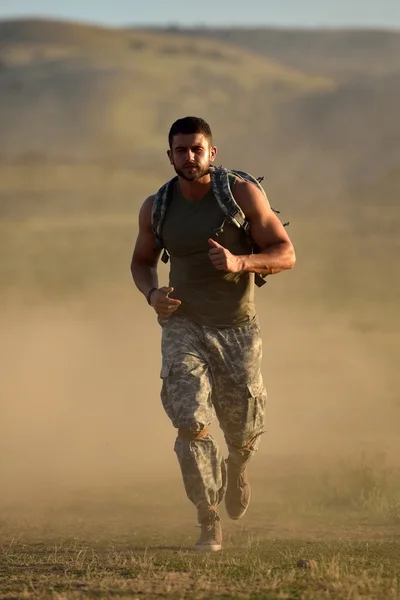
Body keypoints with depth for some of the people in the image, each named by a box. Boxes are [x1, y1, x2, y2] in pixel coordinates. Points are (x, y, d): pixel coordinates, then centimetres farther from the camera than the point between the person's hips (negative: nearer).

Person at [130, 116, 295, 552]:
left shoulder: (243, 195, -10)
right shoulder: (156, 208, -2)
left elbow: (285, 254, -8)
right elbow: (141, 261, 16)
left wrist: (240, 262, -27)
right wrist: (152, 295, -6)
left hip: (236, 326, 0)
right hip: (183, 324, 1)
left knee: (243, 433, 8)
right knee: (190, 422, -20)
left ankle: (236, 467, 47)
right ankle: (209, 524, -10)